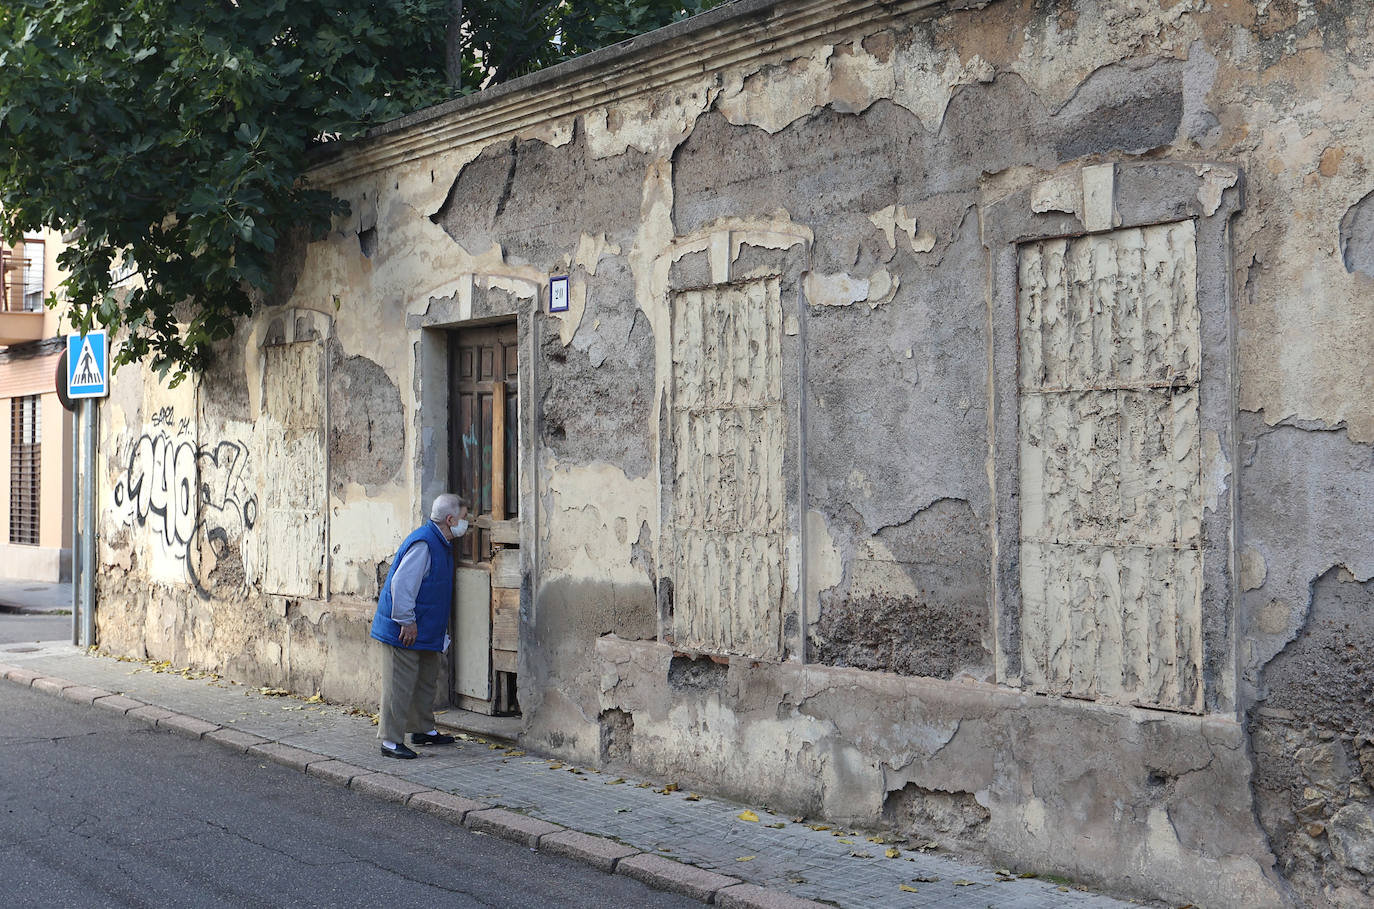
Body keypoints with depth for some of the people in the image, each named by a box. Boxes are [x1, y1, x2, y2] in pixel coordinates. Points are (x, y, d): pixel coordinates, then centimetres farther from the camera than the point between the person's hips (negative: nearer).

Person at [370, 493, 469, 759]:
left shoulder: (441, 544, 12)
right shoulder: (423, 543, -21)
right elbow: (401, 583, -26)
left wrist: (435, 630, 25)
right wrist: (407, 622, -22)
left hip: (426, 630, 10)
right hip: (404, 631, -10)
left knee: (426, 680, 19)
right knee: (400, 685, -6)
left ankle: (424, 729, 33)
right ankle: (391, 741, -1)